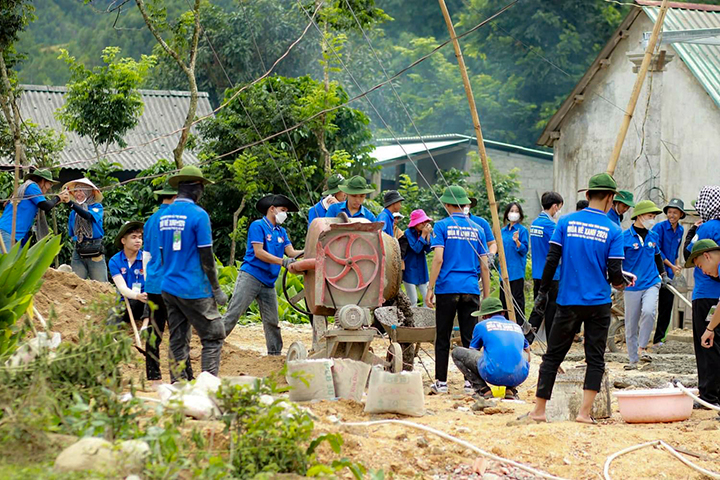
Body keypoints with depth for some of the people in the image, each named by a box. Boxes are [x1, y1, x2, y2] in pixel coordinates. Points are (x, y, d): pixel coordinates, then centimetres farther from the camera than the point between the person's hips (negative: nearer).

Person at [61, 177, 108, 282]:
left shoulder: (97, 207, 3)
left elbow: (88, 216, -19)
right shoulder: (73, 213, 15)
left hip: (95, 253, -4)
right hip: (78, 253, 4)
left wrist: (70, 202, -29)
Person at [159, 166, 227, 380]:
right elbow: (206, 257, -12)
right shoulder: (198, 215, -12)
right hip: (194, 290, -7)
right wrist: (216, 289, -6)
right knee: (213, 337, 0)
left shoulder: (164, 215, 9)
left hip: (168, 288, 7)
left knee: (177, 341, 11)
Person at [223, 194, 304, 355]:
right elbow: (259, 252, -14)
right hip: (250, 277, -7)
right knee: (233, 313, -11)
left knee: (272, 321, 8)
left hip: (268, 282, 7)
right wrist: (282, 261, -20)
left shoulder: (281, 232, 17)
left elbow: (291, 252, 6)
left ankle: (275, 353, 15)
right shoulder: (258, 226, -5)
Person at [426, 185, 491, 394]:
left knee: (443, 338, 3)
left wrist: (430, 288, -7)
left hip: (447, 288, -3)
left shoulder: (442, 226, 0)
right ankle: (471, 381, 2)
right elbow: (484, 266, 9)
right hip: (471, 289, 3)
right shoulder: (477, 229, 11)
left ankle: (441, 381, 4)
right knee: (469, 338, 4)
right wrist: (486, 295, 13)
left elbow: (438, 259, -10)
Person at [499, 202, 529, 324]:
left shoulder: (522, 230, -4)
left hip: (516, 271, -6)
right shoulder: (503, 231, 15)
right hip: (504, 270, 6)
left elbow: (524, 250, -9)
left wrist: (517, 241, -25)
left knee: (517, 299, -6)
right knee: (503, 299, 8)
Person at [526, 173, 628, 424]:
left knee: (553, 356, 9)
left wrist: (543, 292, 4)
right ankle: (585, 412, 1)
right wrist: (620, 283, 16)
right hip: (599, 303, -1)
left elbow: (552, 260, -3)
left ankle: (539, 410, 11)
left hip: (568, 301, 1)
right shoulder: (613, 230, -5)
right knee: (595, 358, 8)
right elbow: (615, 272, -6)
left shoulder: (566, 221, -1)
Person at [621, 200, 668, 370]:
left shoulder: (653, 236, 8)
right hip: (632, 286, -2)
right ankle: (633, 359, 17)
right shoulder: (625, 237, -7)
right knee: (631, 325, 4)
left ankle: (642, 348, -10)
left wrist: (663, 274, 31)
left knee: (648, 312, -25)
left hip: (651, 283, 2)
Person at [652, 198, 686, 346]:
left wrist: (676, 264, 11)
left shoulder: (680, 230, 9)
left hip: (668, 273, 7)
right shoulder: (660, 227, -12)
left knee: (667, 306, 7)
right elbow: (656, 250, -14)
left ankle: (658, 339, 16)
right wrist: (671, 266, -12)